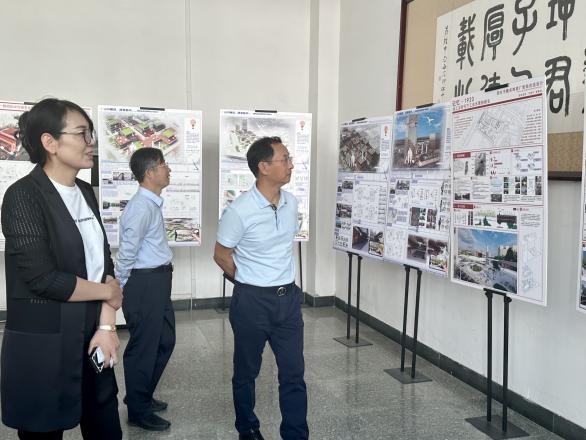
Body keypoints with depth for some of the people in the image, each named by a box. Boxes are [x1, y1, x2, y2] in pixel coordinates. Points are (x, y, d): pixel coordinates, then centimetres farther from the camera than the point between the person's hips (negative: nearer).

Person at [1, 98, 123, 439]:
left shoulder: (86, 192, 8)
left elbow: (104, 264, 6)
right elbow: (43, 278, -20)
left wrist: (106, 326, -5)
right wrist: (109, 291, -8)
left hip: (90, 339, 6)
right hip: (42, 347, -6)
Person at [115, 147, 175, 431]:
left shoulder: (153, 204, 11)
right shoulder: (142, 207, -20)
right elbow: (127, 252, -20)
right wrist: (120, 287, -9)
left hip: (157, 281, 10)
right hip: (144, 283, -10)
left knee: (165, 340, 20)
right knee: (144, 346, 5)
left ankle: (142, 396, 39)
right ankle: (138, 411, 23)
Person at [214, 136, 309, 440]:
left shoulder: (291, 202, 0)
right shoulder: (239, 211, -18)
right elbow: (221, 256, -6)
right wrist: (251, 282, 5)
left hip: (288, 297, 5)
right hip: (252, 301, -4)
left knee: (294, 373, 7)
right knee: (246, 372, 14)